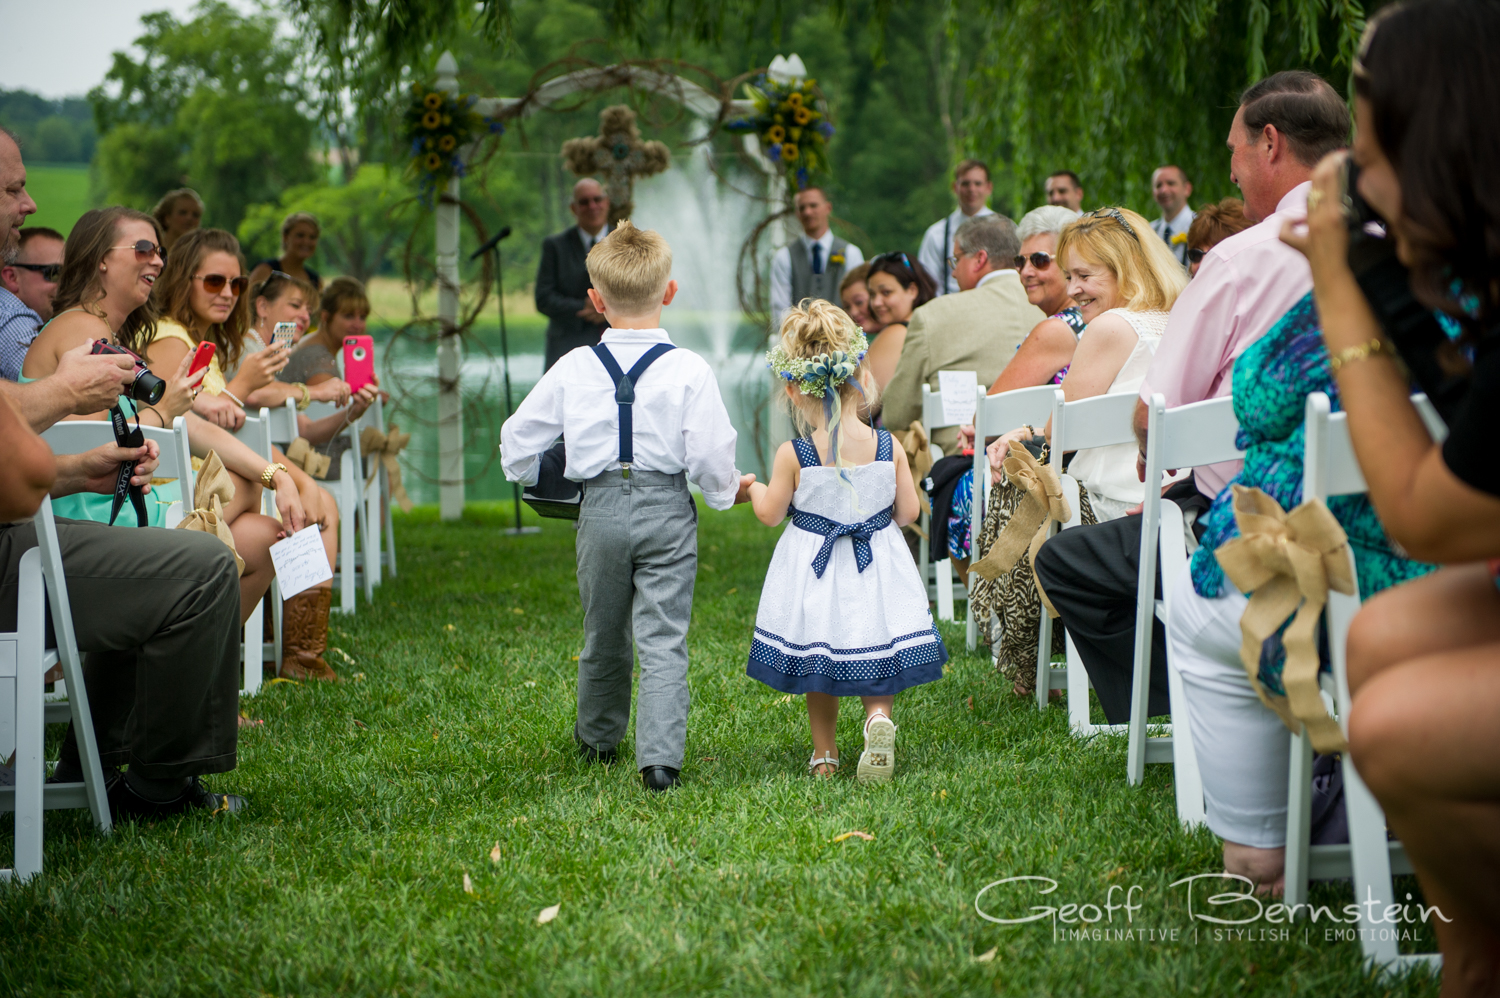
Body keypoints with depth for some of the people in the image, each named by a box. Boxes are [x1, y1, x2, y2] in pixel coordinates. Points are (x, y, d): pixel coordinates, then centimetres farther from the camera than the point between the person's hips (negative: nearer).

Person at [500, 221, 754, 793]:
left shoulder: (574, 368, -1)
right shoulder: (689, 370, -7)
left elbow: (517, 444, 5)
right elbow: (710, 456, -9)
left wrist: (539, 478, 26)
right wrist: (729, 490, 13)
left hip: (600, 509, 2)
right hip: (667, 509, -2)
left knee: (603, 633, 19)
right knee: (663, 639, 0)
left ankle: (597, 740, 39)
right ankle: (660, 757, -12)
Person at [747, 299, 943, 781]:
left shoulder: (793, 455, -18)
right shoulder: (889, 448, -11)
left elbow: (771, 513, -6)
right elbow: (907, 512, -3)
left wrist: (754, 489, 16)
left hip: (815, 571, -1)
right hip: (877, 567, 1)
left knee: (816, 662, 15)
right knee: (874, 651, 13)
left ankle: (824, 754, 23)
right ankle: (879, 717, -15)